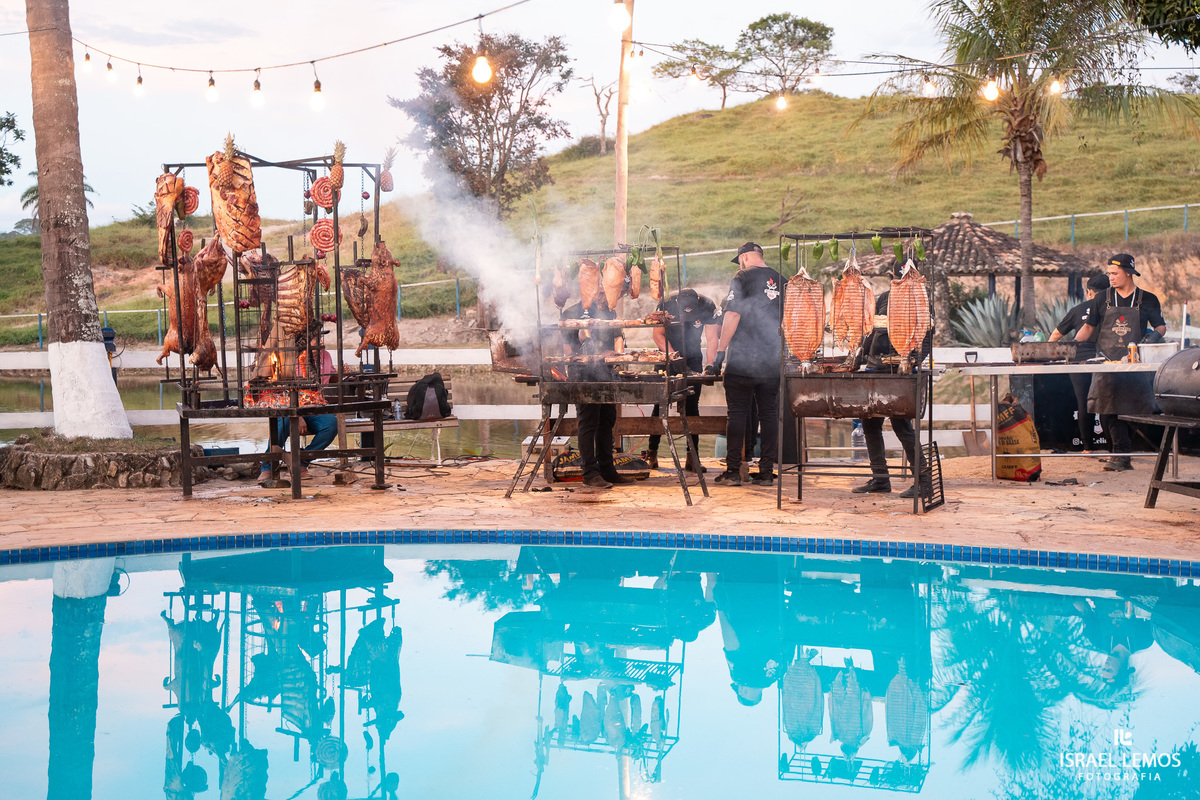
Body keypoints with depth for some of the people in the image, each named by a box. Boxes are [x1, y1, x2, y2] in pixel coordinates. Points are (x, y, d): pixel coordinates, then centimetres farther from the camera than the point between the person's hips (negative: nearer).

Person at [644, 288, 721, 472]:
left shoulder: (707, 306, -16)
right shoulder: (666, 304, -18)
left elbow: (712, 339, -11)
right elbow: (658, 334, -13)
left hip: (693, 359, 1)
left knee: (692, 407, -5)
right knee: (660, 405, -5)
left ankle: (692, 459, -3)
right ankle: (652, 452, 7)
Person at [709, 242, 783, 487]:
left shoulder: (743, 278, -5)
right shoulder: (781, 281, 12)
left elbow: (732, 315, -12)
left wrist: (719, 353, -9)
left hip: (742, 361, -5)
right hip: (773, 362, 5)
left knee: (737, 413, 0)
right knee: (769, 414, 8)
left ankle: (733, 471, 0)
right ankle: (766, 471, 9)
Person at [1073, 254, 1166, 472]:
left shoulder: (1148, 300, 7)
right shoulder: (1102, 299, 10)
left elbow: (1161, 326, 13)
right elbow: (1088, 327, 13)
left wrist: (1155, 334, -10)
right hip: (1107, 363, 1)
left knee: (1130, 411, -4)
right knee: (1107, 412, -11)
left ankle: (1120, 455, 5)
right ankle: (1122, 456, -9)